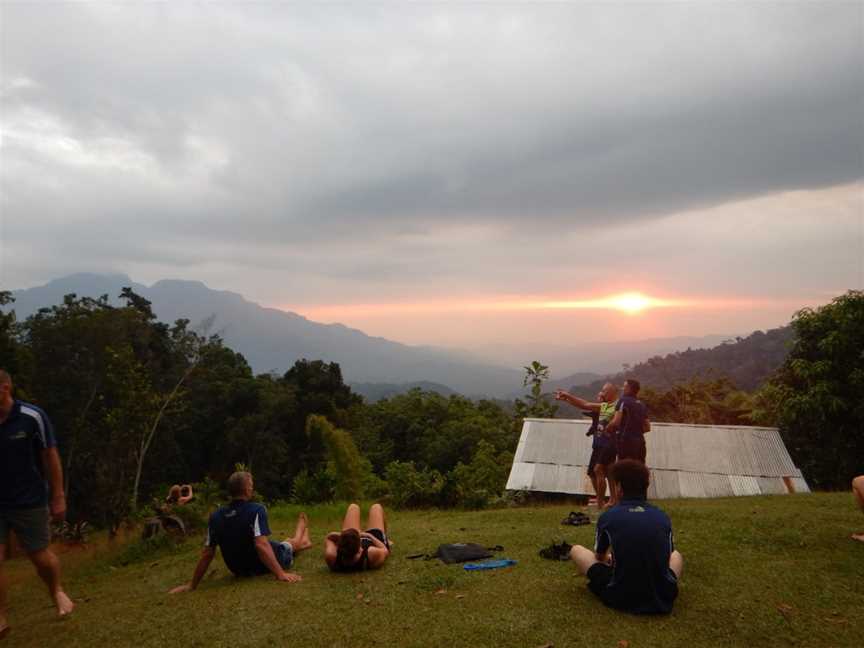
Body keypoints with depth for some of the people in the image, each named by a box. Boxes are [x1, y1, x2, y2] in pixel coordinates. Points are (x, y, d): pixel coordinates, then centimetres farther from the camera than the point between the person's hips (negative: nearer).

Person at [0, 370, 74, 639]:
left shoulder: (32, 417, -14)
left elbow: (51, 458, -6)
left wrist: (58, 497, -3)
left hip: (29, 503, -2)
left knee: (40, 556, 10)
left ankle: (57, 591, 39)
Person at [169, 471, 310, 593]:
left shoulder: (216, 517, -14)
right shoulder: (256, 510, -28)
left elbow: (207, 554, -11)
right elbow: (261, 545, -37)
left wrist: (192, 585, -1)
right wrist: (281, 574, -37)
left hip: (239, 570, 4)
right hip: (265, 566, -4)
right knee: (292, 542, 28)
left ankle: (303, 542, 63)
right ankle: (302, 540, 64)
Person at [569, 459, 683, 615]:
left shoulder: (608, 517, -4)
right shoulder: (663, 517, 1)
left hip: (620, 597, -3)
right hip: (662, 597, 3)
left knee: (576, 550, 17)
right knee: (676, 555, 33)